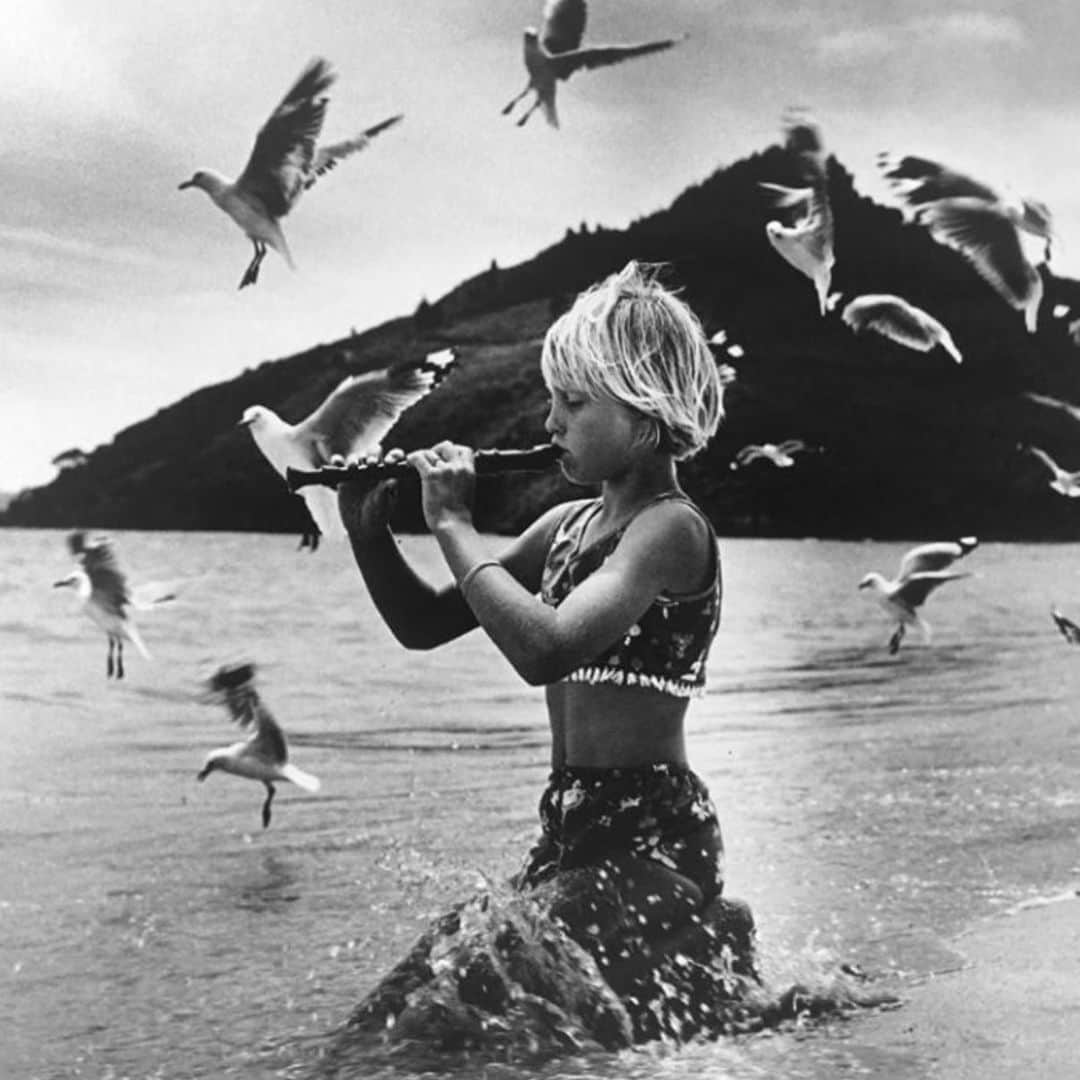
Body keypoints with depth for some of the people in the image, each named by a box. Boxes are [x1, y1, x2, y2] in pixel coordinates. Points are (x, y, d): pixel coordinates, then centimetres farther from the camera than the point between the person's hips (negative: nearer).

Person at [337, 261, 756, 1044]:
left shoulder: (670, 527, -15)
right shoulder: (569, 525, 10)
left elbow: (542, 649, -30)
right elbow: (424, 625, 14)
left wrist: (453, 524, -19)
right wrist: (370, 532, -4)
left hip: (653, 839, -8)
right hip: (572, 831, 8)